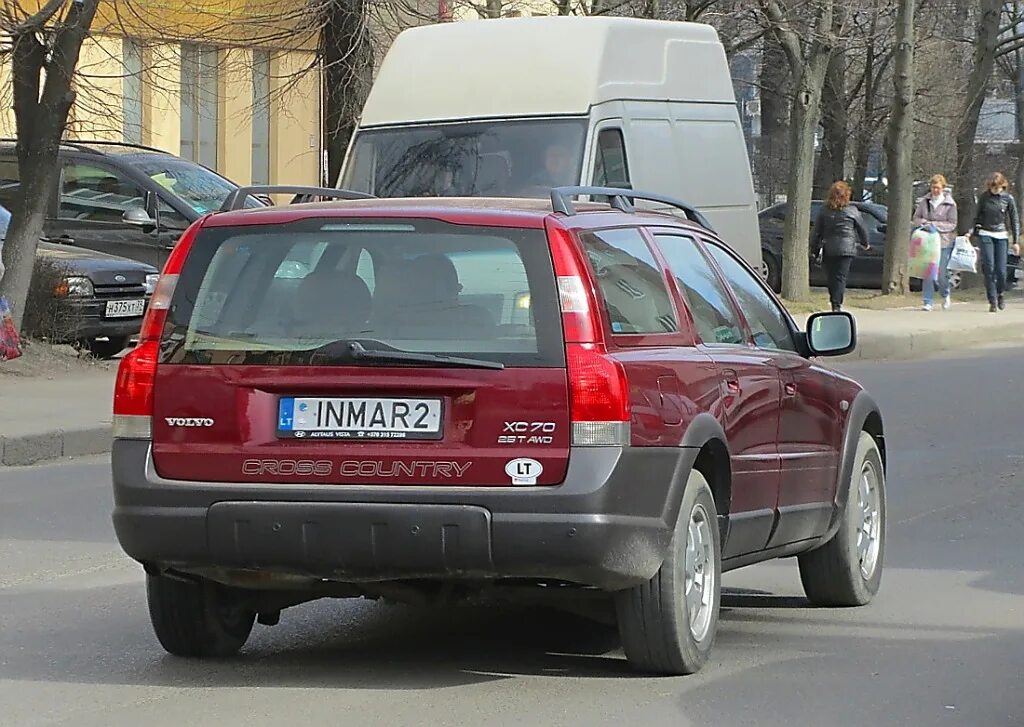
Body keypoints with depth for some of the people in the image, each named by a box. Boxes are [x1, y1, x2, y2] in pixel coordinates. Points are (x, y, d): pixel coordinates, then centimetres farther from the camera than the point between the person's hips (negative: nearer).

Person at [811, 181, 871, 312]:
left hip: (828, 250, 3)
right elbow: (861, 228, 9)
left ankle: (834, 303, 18)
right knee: (841, 276, -5)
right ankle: (837, 304, -15)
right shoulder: (852, 211, -2)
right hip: (846, 249, -3)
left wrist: (815, 249, 13)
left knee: (832, 277, 13)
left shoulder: (824, 211, 4)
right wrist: (865, 243, 27)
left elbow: (817, 232, 5)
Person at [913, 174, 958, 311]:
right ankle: (928, 302, 2)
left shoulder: (950, 204, -1)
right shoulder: (924, 201, 6)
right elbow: (916, 218, 12)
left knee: (941, 272, -2)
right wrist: (925, 224, -8)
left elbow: (952, 224, -2)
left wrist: (936, 225, -13)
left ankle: (946, 295, 27)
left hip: (944, 242, -2)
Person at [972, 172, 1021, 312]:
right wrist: (971, 231, -1)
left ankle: (1000, 294, 23)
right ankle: (992, 301, -4)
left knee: (1001, 270, -5)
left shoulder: (1008, 198, -2)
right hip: (985, 234, 0)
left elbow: (1015, 220, 3)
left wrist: (1016, 241, 2)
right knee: (989, 269, -9)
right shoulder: (984, 197, 0)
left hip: (1001, 236, 0)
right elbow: (977, 216, 11)